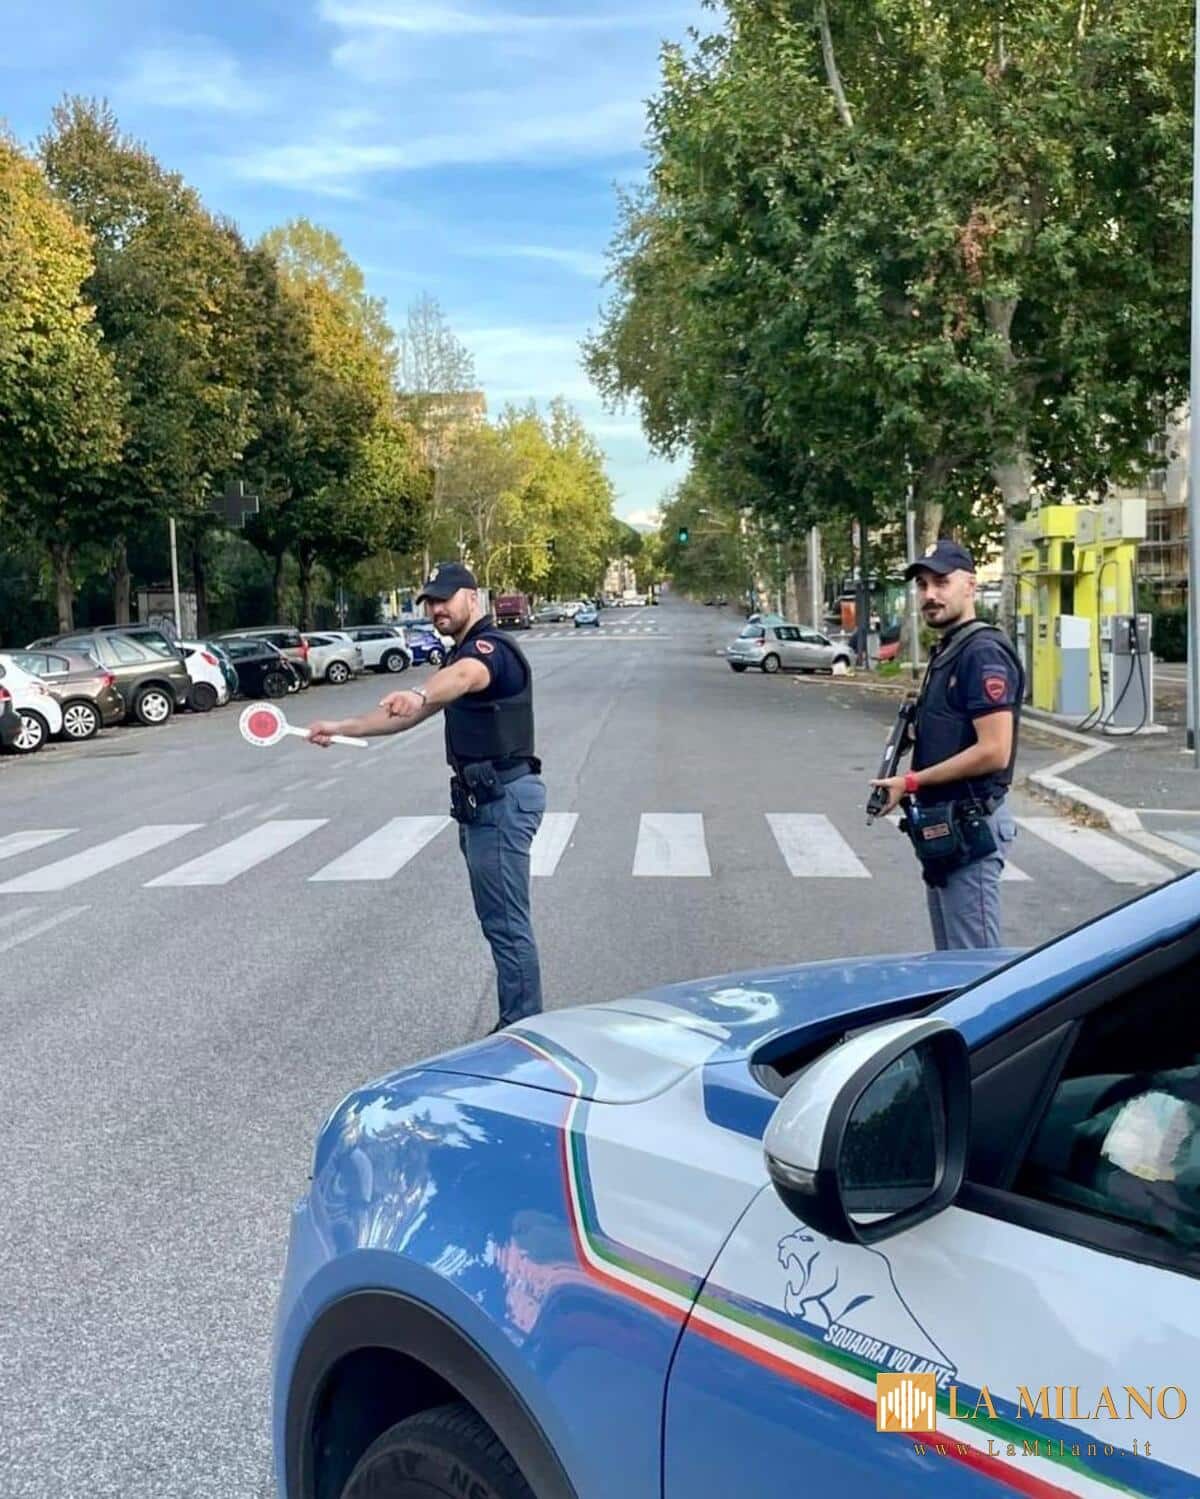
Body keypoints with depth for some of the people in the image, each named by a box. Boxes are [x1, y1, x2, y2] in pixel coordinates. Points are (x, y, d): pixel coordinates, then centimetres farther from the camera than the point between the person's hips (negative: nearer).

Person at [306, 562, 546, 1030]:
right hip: (482, 798, 11)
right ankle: (517, 1025, 24)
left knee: (506, 923, -7)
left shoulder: (490, 648, -15)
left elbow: (461, 678, -41)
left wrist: (418, 694, -61)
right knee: (498, 919, 15)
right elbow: (410, 716, 22)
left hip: (503, 797, -11)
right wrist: (343, 728, 17)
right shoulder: (464, 653, 18)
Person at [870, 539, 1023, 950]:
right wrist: (918, 732, 3)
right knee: (949, 958, 19)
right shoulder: (945, 652, 15)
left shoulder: (983, 654, -16)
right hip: (941, 826, 10)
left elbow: (993, 752, -23)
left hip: (970, 828, -10)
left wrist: (912, 782, -16)